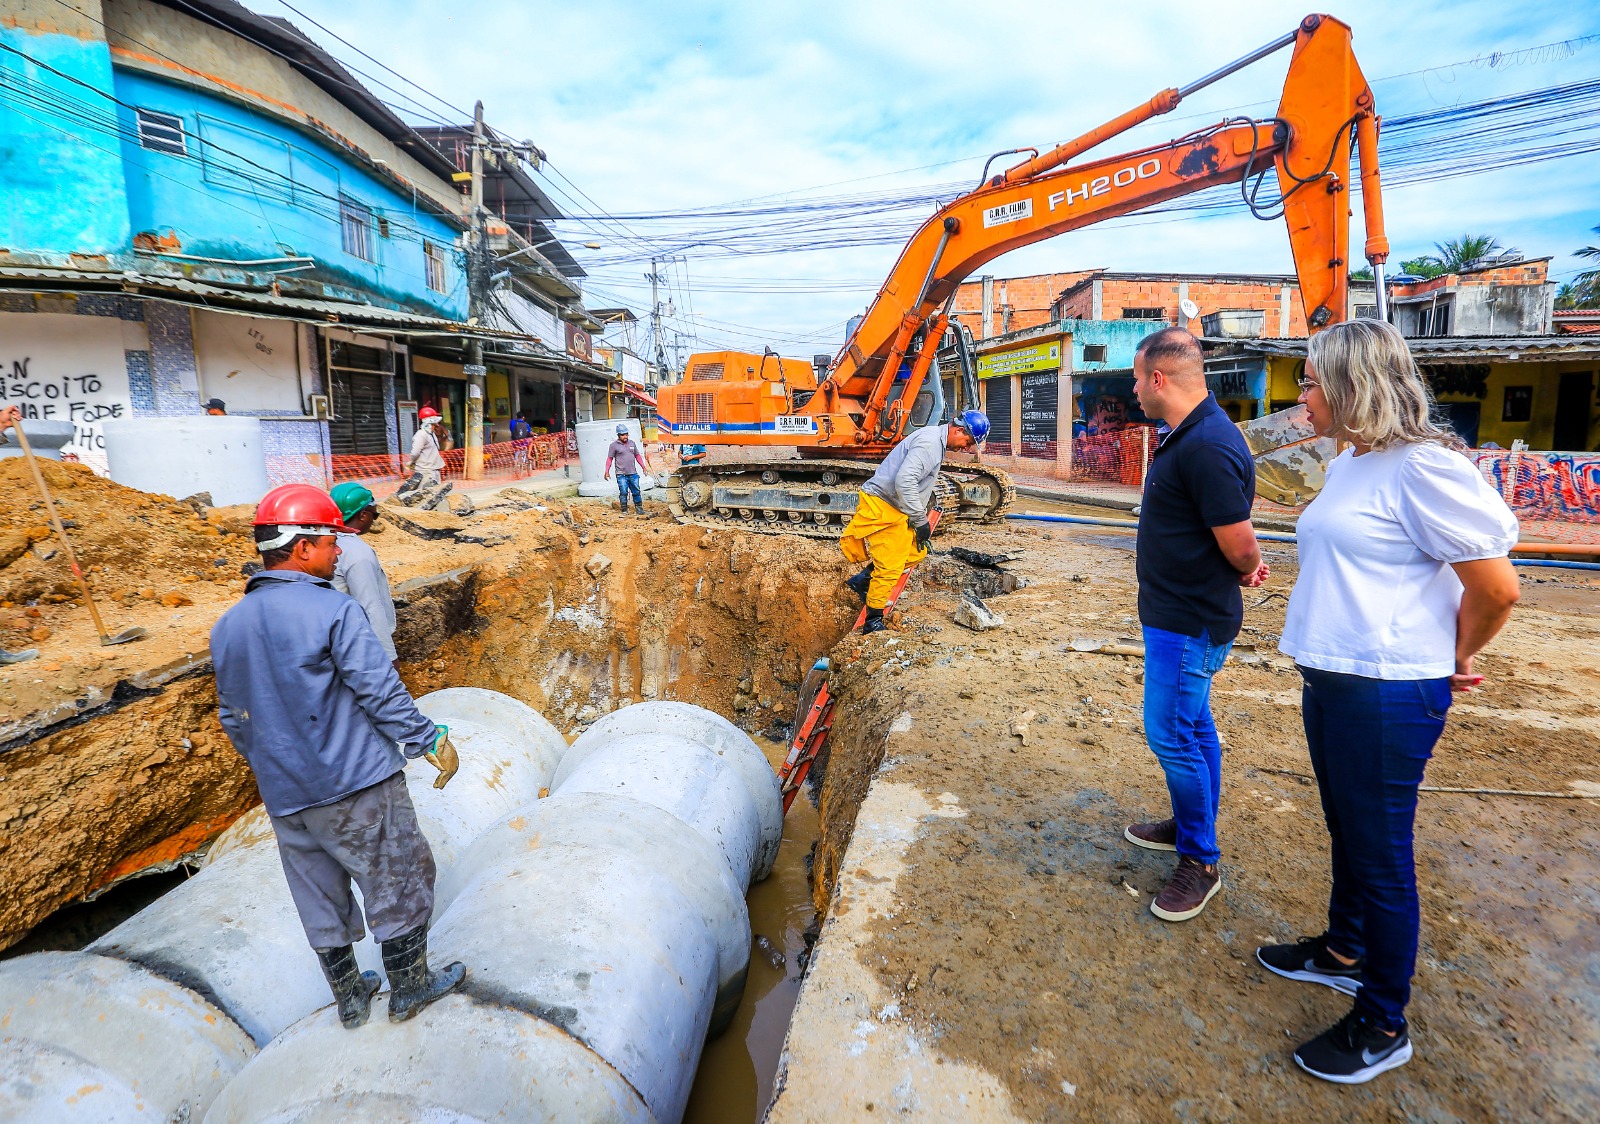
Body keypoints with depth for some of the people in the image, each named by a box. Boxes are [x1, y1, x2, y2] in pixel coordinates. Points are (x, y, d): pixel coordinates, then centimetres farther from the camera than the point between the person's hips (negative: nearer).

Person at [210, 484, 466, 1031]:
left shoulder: (227, 627, 4)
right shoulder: (334, 611, -18)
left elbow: (233, 718, 13)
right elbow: (381, 692, -19)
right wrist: (429, 740, -8)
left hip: (285, 799, 7)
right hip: (357, 785, -7)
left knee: (320, 896, 19)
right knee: (397, 883, 11)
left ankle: (349, 998, 35)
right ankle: (409, 989, 25)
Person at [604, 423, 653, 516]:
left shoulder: (632, 443, 11)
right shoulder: (614, 445, -2)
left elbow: (637, 455, 18)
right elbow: (609, 459, -1)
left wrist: (644, 467, 14)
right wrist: (607, 471, -7)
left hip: (633, 473, 4)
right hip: (621, 474, -4)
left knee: (636, 491, 7)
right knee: (623, 492, -3)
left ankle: (639, 507, 19)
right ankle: (624, 509, 7)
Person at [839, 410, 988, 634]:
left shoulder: (936, 440, 14)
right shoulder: (929, 442, -20)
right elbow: (904, 481, -30)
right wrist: (920, 520, -22)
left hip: (896, 510, 10)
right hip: (881, 508, -10)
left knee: (916, 553, 14)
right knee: (890, 567, -6)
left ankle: (862, 580, 20)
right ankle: (872, 622, 7)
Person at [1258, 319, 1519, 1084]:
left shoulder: (1421, 467, -18)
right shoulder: (1348, 466, 10)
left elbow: (1496, 588, -16)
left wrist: (1451, 662, -2)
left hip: (1388, 696, -9)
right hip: (1331, 681, 9)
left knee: (1380, 855, 5)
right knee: (1347, 833, 23)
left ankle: (1383, 1025, 24)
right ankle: (1344, 952, 44)